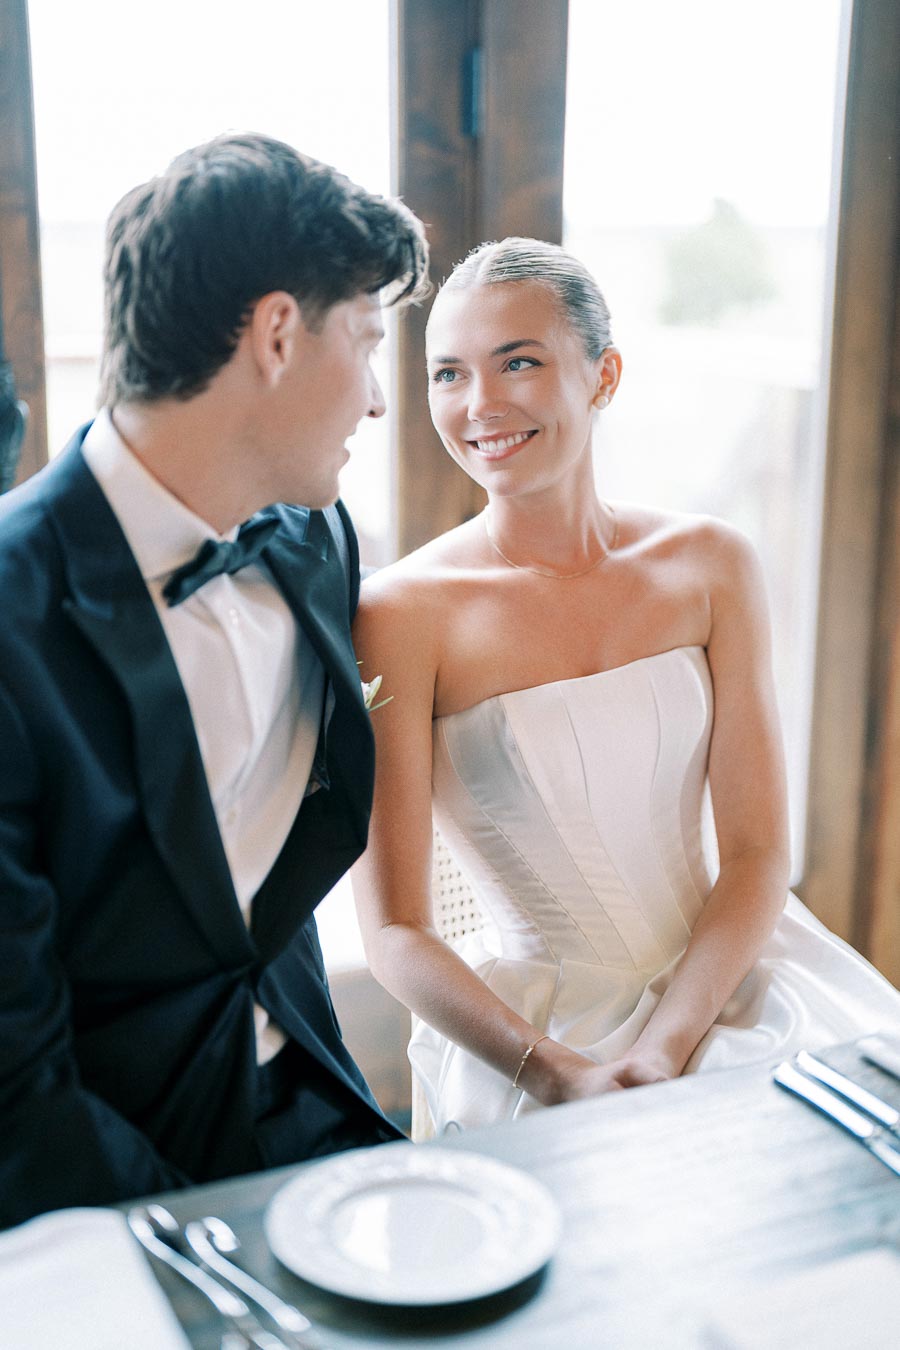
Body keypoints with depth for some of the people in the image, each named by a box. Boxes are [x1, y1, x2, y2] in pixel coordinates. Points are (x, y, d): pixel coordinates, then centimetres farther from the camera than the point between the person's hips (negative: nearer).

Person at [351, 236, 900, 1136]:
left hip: (723, 984, 3)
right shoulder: (401, 614, -10)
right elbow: (394, 932, -10)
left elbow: (757, 855, -2)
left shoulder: (708, 565, 0)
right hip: (528, 1030, -3)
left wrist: (662, 1053, -15)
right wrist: (561, 1077, -23)